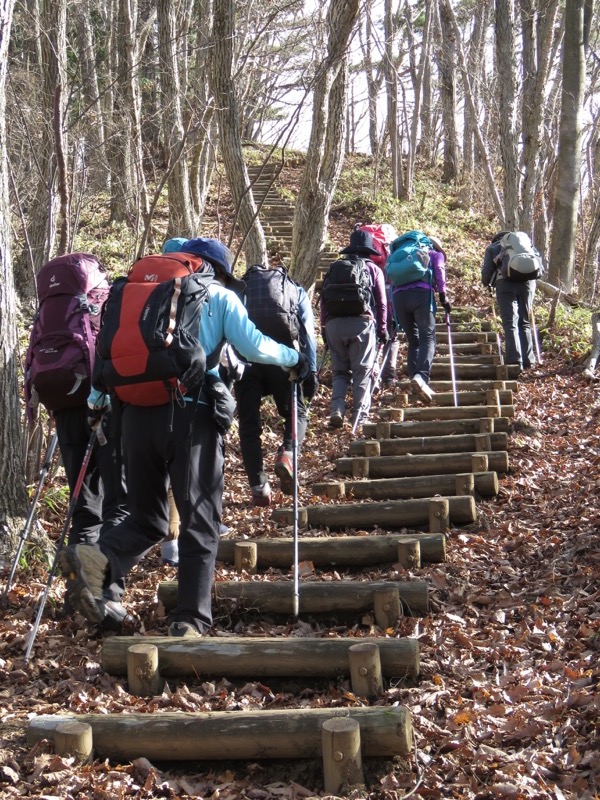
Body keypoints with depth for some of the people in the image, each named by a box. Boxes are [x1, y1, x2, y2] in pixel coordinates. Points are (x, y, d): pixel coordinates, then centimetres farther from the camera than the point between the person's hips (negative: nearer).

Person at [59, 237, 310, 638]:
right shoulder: (220, 297, 11)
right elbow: (252, 346, -1)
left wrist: (95, 400, 20)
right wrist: (293, 357, 15)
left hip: (138, 412, 4)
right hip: (191, 412, -4)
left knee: (148, 517, 15)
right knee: (200, 521, 4)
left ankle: (96, 559, -12)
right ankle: (190, 620, -2)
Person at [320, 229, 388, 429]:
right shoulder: (374, 270, 12)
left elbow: (324, 299, 14)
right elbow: (381, 303, 8)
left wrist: (324, 327, 16)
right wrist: (382, 330, 13)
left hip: (334, 323, 2)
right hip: (363, 322, -2)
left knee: (339, 370, 12)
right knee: (362, 371, 3)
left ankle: (336, 410, -5)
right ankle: (360, 416, -4)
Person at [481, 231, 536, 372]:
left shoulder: (492, 248, 21)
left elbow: (487, 271, 9)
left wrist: (488, 283, 27)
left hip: (506, 282, -3)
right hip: (528, 281, 3)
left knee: (510, 323, -5)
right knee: (524, 323, 11)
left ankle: (514, 360, -18)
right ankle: (528, 360, 4)